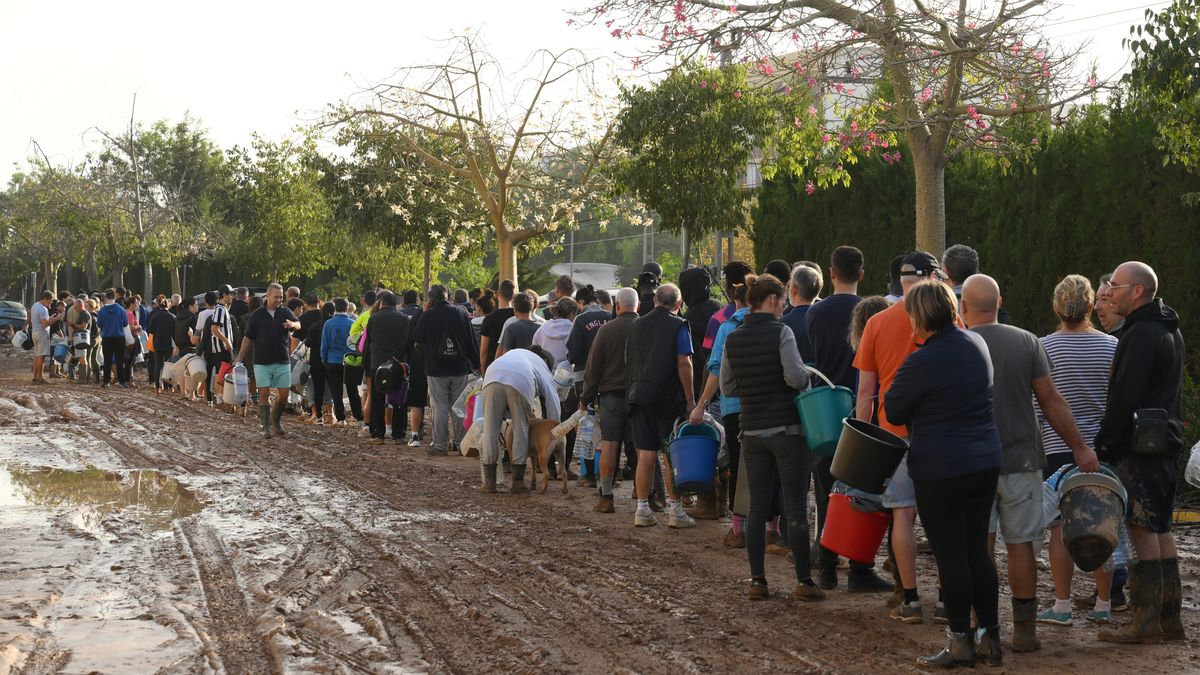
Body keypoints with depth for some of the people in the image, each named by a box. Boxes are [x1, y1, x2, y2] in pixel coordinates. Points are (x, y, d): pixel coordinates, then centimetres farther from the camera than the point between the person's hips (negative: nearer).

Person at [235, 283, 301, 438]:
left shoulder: (285, 312, 6)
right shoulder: (257, 314, 4)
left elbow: (298, 325, -11)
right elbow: (248, 337, 8)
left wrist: (292, 324, -35)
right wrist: (240, 357, 5)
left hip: (282, 362, 1)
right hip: (262, 362, -1)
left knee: (284, 394, 2)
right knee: (264, 393, -6)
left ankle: (276, 419, 26)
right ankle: (266, 427, 0)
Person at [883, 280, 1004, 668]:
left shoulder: (921, 363, -17)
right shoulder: (977, 344, 6)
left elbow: (892, 413, -5)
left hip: (940, 472, -7)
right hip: (985, 463, 7)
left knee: (951, 556, 1)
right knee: (978, 550, 13)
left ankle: (960, 643, 7)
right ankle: (990, 637, 16)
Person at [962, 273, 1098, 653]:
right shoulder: (1026, 342, -2)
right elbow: (1050, 400, -3)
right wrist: (1079, 447, 4)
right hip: (1020, 460, 1)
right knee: (1020, 545, 7)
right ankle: (1024, 631, 11)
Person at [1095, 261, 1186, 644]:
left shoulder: (1141, 334, -15)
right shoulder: (1170, 331, 18)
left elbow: (1125, 397, -21)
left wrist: (1102, 444, -14)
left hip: (1138, 446, -10)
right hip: (1166, 444, 10)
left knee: (1142, 530, -7)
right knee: (1160, 529, 12)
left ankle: (1146, 621, -5)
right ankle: (1170, 620, 15)